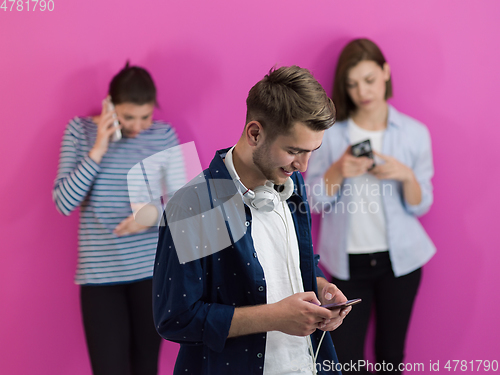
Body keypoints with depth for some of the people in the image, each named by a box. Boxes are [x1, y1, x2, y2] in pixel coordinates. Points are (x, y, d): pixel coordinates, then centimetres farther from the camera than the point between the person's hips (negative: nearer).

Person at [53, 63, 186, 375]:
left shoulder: (164, 134, 1)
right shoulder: (80, 131, -2)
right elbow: (64, 203, -10)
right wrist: (97, 151, -17)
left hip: (153, 269, 1)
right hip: (100, 273, -1)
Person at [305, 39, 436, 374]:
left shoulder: (415, 132, -3)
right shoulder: (329, 133, -4)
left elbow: (420, 206, 0)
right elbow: (313, 202, -4)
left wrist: (407, 175, -19)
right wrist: (339, 171, -21)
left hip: (400, 258, 1)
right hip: (348, 261, 0)